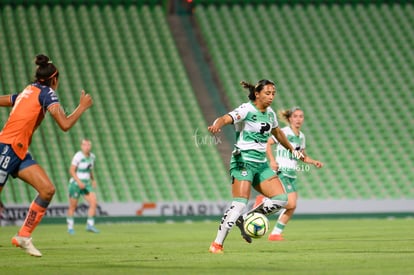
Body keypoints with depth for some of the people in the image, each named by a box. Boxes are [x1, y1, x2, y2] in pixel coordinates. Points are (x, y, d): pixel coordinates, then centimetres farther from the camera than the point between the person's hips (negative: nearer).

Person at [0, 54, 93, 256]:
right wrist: (83, 106, -1)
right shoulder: (46, 92, -6)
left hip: (19, 152, 9)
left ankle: (23, 236, 0)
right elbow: (65, 124, -14)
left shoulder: (27, 92, 18)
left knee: (47, 190, -2)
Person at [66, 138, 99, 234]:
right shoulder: (78, 156, -15)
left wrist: (93, 180, 14)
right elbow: (72, 170, -16)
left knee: (93, 202, -11)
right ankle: (70, 227, 18)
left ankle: (90, 225, -6)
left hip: (86, 184, 6)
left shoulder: (92, 156, 6)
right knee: (73, 207, 3)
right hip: (75, 183, -6)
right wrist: (79, 182, -24)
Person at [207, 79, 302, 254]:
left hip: (261, 164, 8)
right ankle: (217, 244, -11)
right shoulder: (247, 110, -11)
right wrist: (217, 125, -51)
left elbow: (277, 133, 31)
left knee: (281, 199, -5)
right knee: (239, 204, -18)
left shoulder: (270, 113, 12)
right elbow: (227, 118, -28)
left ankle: (244, 220, 7)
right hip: (244, 161, -8)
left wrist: (292, 149, 44)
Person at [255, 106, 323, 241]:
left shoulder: (301, 136, 14)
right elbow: (267, 143, -15)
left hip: (292, 174, 8)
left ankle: (276, 233, 7)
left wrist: (314, 162, 8)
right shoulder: (284, 132, -9)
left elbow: (303, 156, 25)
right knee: (290, 204, -18)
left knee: (292, 206, 0)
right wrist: (272, 160, -25)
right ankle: (264, 201, 0)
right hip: (281, 172, -8)